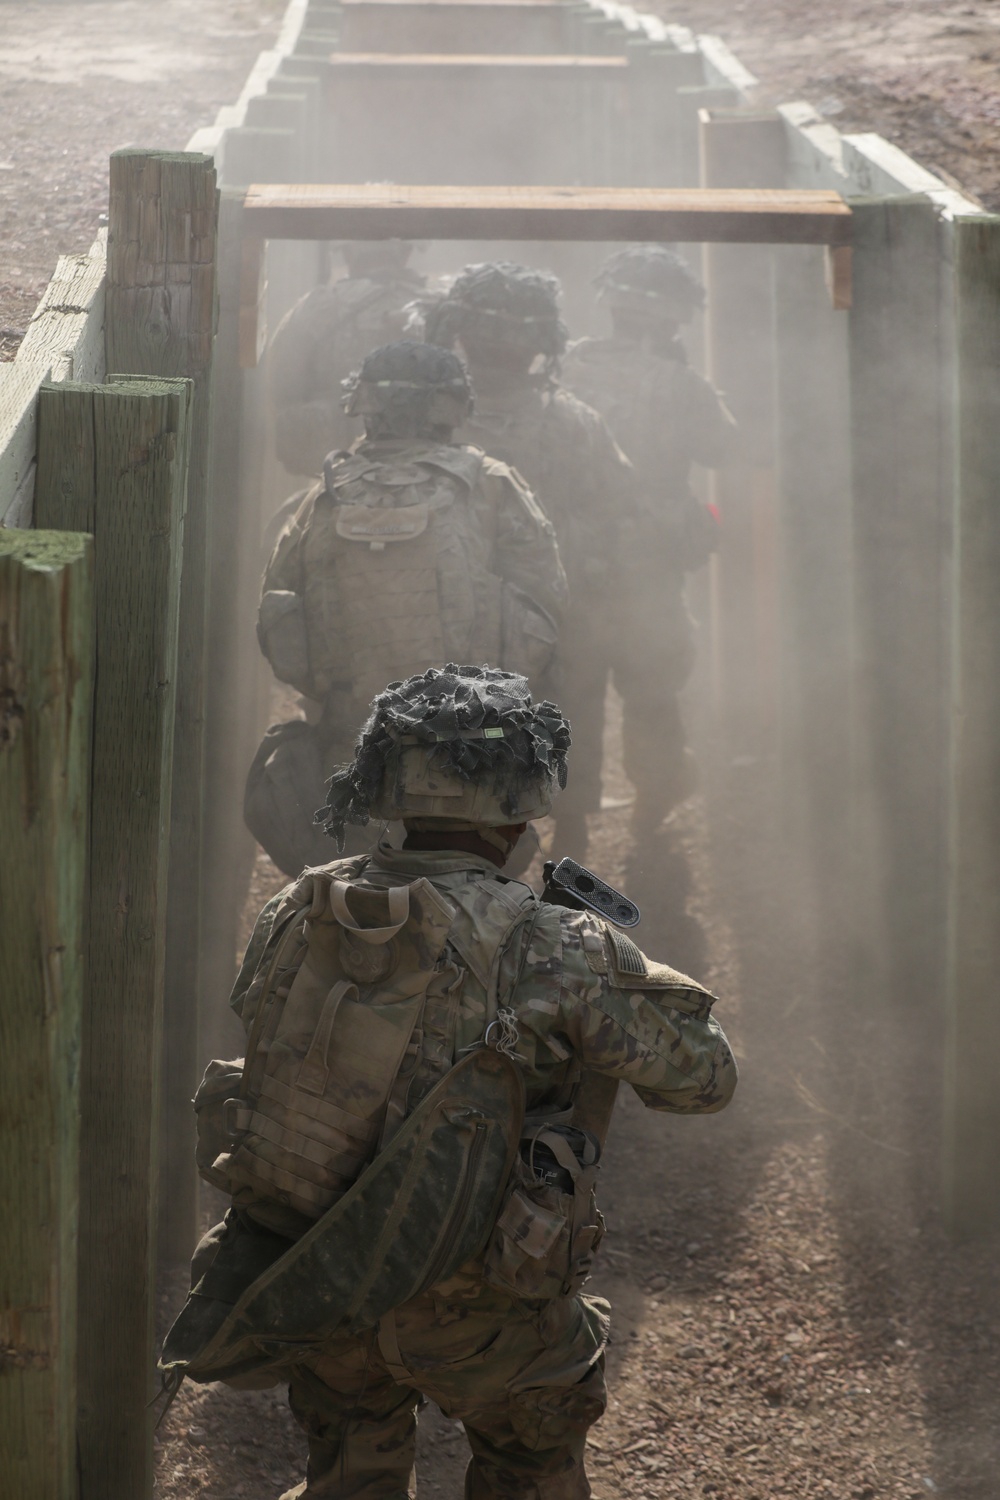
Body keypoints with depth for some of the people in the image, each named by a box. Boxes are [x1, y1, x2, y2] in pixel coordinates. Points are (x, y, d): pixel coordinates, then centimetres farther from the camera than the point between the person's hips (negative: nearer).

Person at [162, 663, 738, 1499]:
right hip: (470, 1305, -4)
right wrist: (618, 946, 7)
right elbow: (706, 1076, -9)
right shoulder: (552, 952, -20)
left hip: (299, 1273, 4)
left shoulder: (295, 918, -7)